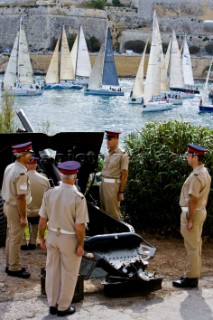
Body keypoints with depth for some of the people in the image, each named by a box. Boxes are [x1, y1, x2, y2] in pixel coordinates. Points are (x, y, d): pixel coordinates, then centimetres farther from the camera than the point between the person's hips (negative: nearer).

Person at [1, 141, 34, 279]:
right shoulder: (21, 173, -25)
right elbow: (21, 197, -25)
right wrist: (23, 217, -19)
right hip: (16, 208, -9)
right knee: (16, 240, 2)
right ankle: (14, 268, 11)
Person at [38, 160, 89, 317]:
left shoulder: (49, 193, -10)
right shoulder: (78, 198, -24)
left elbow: (42, 219, -3)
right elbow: (80, 226, -21)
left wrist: (41, 237, 10)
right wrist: (81, 245, -10)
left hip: (53, 236, 5)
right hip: (70, 239, -4)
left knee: (52, 270, 18)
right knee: (69, 274, 12)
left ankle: (53, 305, 29)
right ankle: (63, 307, 23)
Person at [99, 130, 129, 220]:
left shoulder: (122, 155, -10)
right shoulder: (108, 153, 12)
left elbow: (124, 175, -11)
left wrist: (121, 192, -13)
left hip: (113, 185, -7)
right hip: (103, 183, 7)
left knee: (113, 212, -4)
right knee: (103, 211, 12)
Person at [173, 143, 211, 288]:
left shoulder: (196, 176, -22)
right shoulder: (205, 172, 10)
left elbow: (193, 200, -23)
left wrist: (189, 219, -20)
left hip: (192, 213, -10)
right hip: (201, 211, 10)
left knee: (192, 247, -3)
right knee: (196, 245, 16)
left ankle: (191, 279, 3)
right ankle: (194, 274, 26)